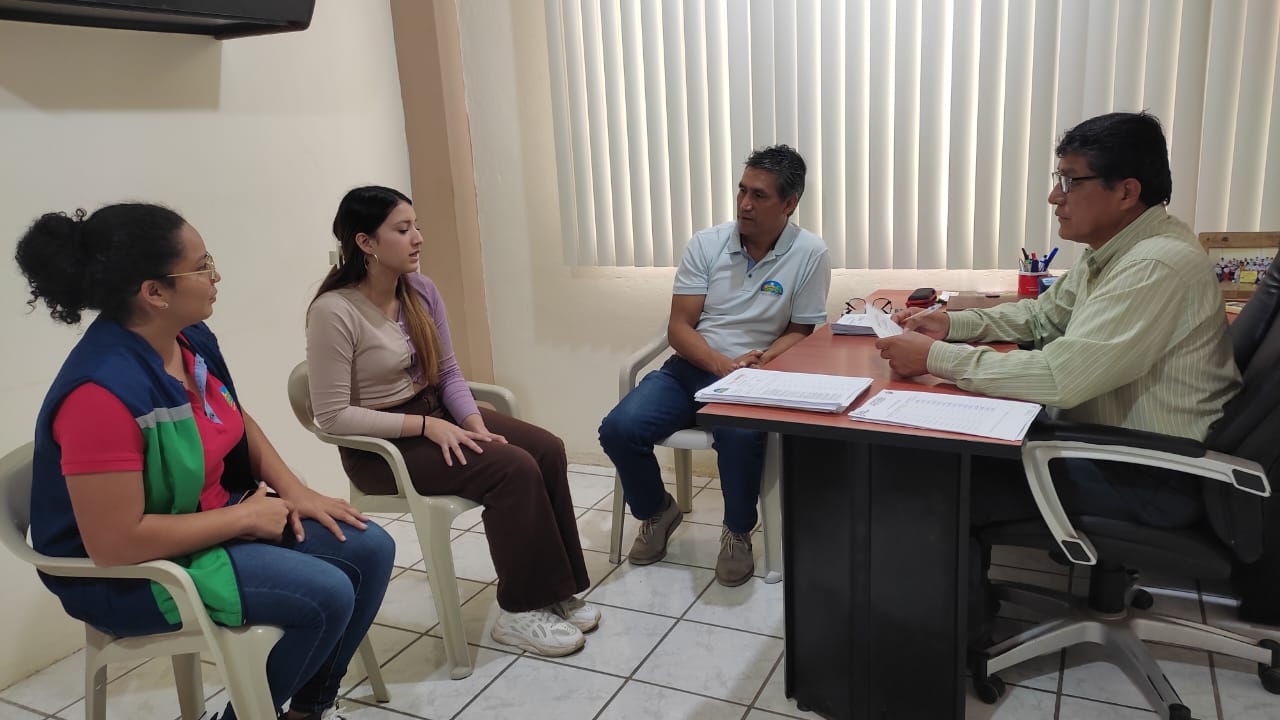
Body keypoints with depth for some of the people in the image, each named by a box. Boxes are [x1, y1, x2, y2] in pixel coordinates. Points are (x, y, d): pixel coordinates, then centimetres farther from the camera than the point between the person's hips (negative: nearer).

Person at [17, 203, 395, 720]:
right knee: (325, 597, -21)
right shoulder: (103, 390, -30)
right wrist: (245, 517, -21)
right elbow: (115, 544, -30)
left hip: (214, 518, 9)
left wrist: (293, 490, -1)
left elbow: (239, 422, 13)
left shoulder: (192, 339, -4)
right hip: (130, 574, -8)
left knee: (370, 549, 2)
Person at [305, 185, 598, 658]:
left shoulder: (422, 291, 1)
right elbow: (333, 415, -20)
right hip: (380, 445, -7)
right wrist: (426, 426, -23)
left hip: (436, 413, 7)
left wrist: (476, 424, -12)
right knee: (514, 470, -24)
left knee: (547, 450, -13)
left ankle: (554, 590, -1)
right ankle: (519, 611, -7)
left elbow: (448, 373, 6)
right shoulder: (334, 312, -20)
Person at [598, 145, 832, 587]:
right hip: (692, 367, 3)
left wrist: (758, 363, -19)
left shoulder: (809, 255, -4)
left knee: (740, 435, -36)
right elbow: (679, 328, -2)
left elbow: (799, 333, 1)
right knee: (618, 429, -21)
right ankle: (656, 512, 11)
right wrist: (722, 364, -20)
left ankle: (738, 532, -4)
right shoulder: (706, 244, 0)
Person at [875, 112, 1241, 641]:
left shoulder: (1158, 265, -27)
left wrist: (935, 357, -27)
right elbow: (1042, 314, 17)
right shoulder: (1116, 249, 5)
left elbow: (1060, 377, -34)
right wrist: (951, 324, 1)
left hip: (1155, 479, -10)